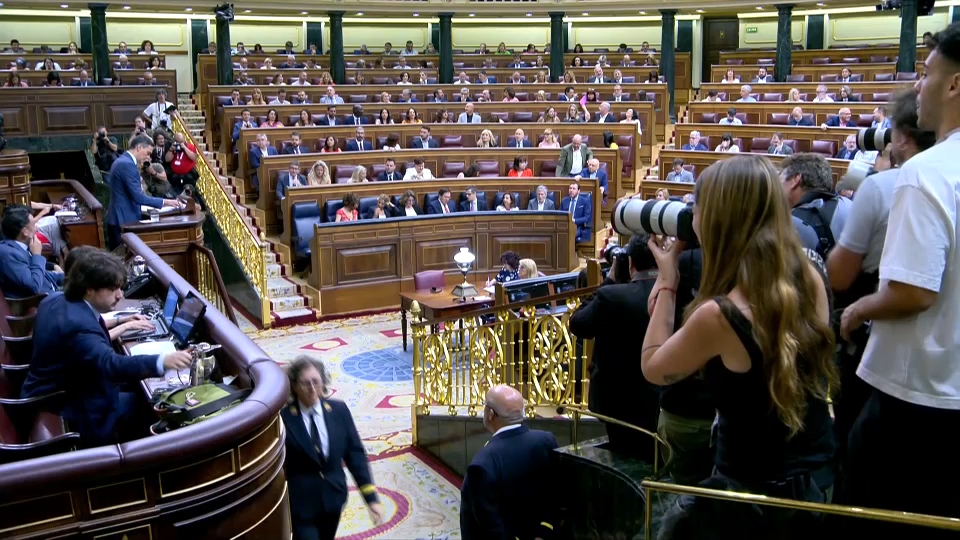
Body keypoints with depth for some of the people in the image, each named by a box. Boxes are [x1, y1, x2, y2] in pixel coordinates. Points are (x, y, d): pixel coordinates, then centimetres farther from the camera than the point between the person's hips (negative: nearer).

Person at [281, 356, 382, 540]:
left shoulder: (339, 410, -5)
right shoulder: (283, 417, -16)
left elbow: (355, 454, -1)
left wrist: (371, 497, -4)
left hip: (333, 496, 4)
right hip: (300, 502, -4)